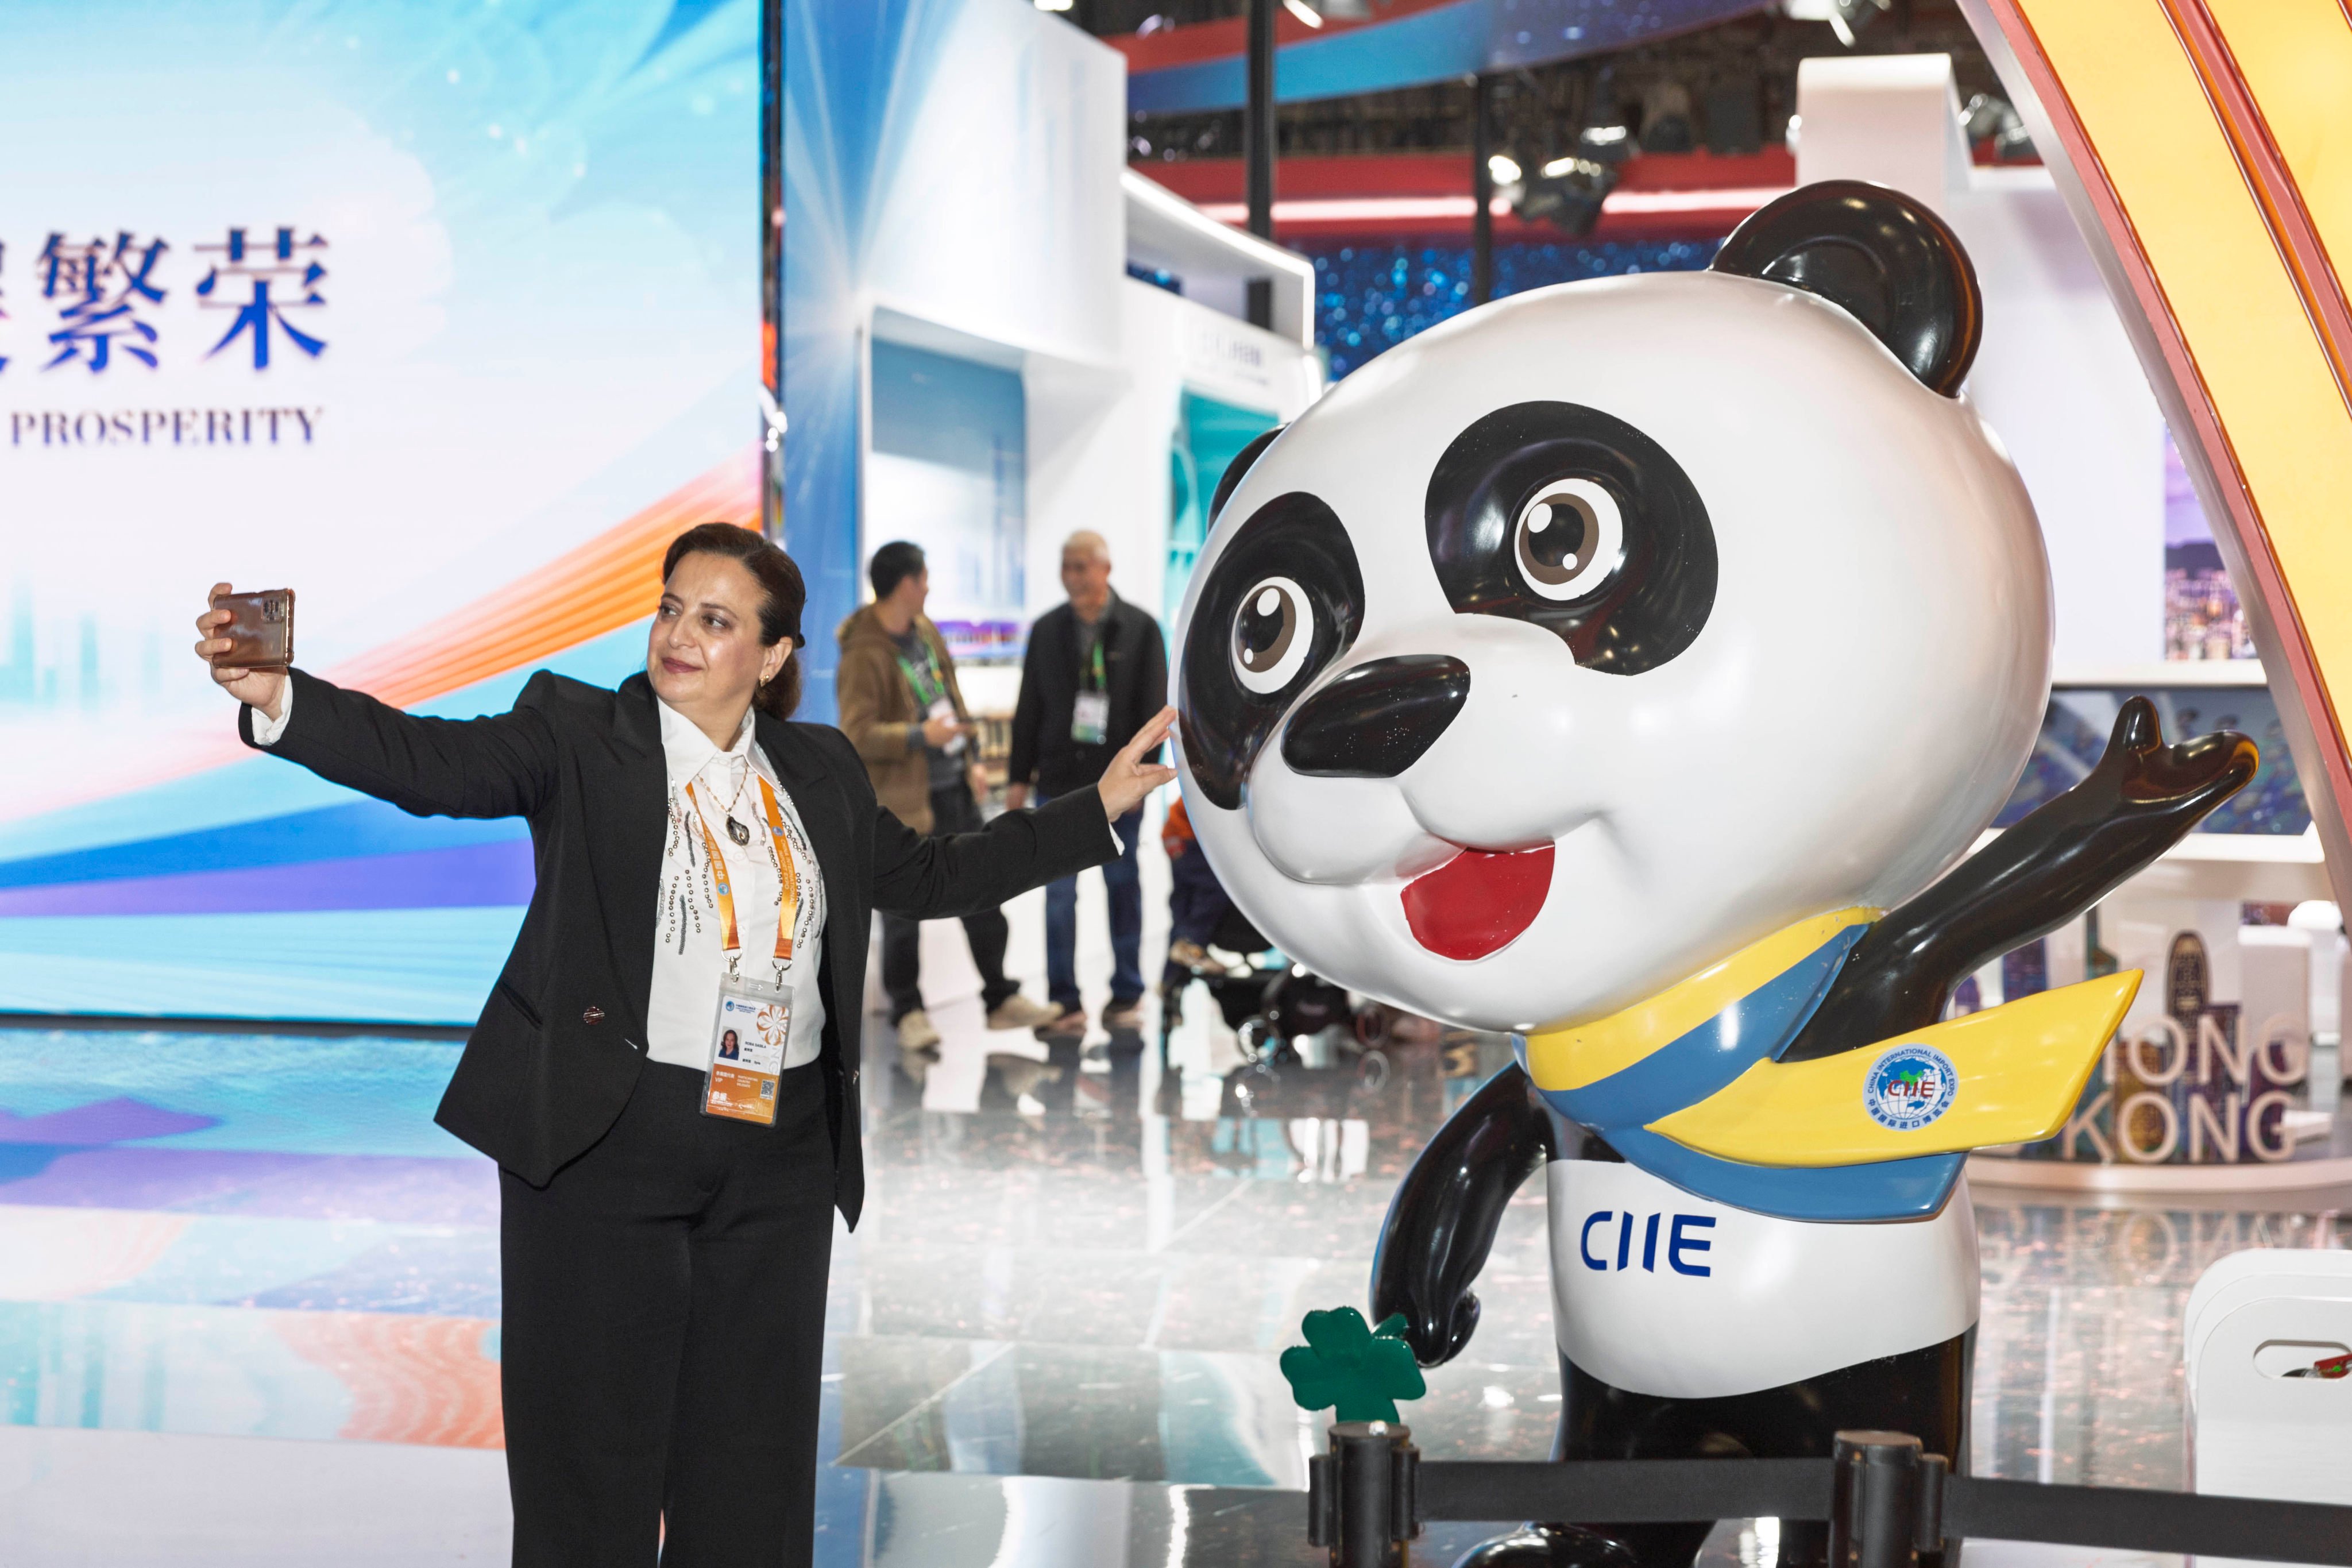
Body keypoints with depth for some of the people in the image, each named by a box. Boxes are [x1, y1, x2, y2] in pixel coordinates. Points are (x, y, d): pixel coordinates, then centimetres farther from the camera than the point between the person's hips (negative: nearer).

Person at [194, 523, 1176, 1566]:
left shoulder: (819, 772, 12)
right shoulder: (578, 735, -2)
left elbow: (932, 876, 22)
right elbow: (429, 762, -15)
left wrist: (1100, 808, 23)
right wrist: (275, 697, -32)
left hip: (778, 1165, 4)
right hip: (604, 1146, -4)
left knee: (755, 1475, 9)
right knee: (592, 1461, 2)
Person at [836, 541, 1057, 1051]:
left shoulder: (925, 631, 8)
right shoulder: (865, 655, -19)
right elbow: (856, 735, -23)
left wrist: (972, 759, 14)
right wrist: (919, 736, -26)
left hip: (955, 789, 8)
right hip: (905, 802, -8)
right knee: (903, 913, 3)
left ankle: (1000, 998, 25)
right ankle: (908, 1011, 16)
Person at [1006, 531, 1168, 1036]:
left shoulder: (1140, 629, -1)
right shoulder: (1047, 630, 7)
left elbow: (1153, 706, -3)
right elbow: (1029, 709, 9)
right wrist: (1019, 776, 6)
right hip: (1058, 782, 2)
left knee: (1123, 886, 8)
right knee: (1059, 893, 1)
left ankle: (1127, 995, 17)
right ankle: (1064, 1003, 6)